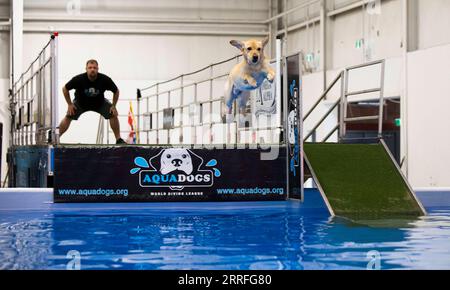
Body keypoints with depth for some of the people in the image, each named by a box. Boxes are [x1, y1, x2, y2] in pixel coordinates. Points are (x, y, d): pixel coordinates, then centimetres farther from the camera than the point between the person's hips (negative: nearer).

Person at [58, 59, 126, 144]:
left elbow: (116, 91, -10)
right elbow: (65, 89, -15)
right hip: (80, 102, -1)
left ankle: (118, 139, -3)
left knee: (113, 115, -15)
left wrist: (113, 106, -12)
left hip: (100, 102, 1)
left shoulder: (105, 80, -28)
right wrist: (70, 104, -13)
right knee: (68, 117, -15)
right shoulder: (79, 79, -31)